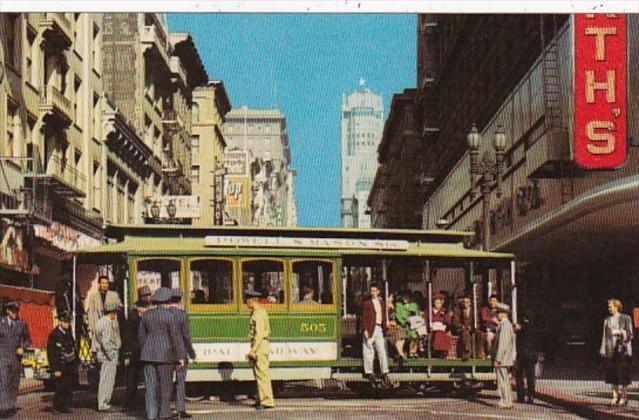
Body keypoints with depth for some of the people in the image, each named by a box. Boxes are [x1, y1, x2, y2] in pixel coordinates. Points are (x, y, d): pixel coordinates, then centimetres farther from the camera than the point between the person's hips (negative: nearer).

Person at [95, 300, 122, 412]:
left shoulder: (100, 321, 14)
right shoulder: (107, 324, -17)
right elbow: (106, 342, -23)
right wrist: (112, 356, -18)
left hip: (102, 356, 10)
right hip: (108, 356, -10)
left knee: (104, 380, 15)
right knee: (107, 380, -6)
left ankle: (102, 403, 20)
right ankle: (103, 404, -5)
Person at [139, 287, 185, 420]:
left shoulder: (146, 315, 5)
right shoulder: (169, 315, -9)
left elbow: (141, 336, 11)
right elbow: (176, 336, -11)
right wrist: (180, 356, -6)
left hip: (148, 354, 4)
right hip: (165, 354, -4)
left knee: (150, 385, 4)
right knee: (166, 385, 7)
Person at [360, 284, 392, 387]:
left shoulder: (381, 302, 15)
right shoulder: (366, 303, -2)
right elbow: (364, 317, -6)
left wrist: (384, 327, 11)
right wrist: (365, 330, -13)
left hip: (379, 329, 5)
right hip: (370, 329, -4)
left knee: (382, 351, 0)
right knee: (368, 351, 2)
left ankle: (384, 374, 0)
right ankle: (368, 372, 13)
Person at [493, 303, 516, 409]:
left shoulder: (504, 325, -17)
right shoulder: (508, 324, 15)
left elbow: (502, 344, -22)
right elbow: (512, 343, 21)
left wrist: (497, 359, -20)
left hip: (502, 358, -10)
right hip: (507, 359, 10)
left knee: (503, 381, -6)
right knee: (505, 381, 14)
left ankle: (505, 402, -4)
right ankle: (508, 401, 19)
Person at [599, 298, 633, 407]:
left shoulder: (625, 319, 0)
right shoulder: (607, 320, 12)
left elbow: (630, 334, -3)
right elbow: (605, 336, 12)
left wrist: (619, 332, -18)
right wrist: (603, 350, 7)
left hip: (622, 350, -4)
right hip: (610, 351, 4)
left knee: (622, 373, -5)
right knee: (612, 373, 2)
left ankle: (624, 396, 2)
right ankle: (615, 396, 8)